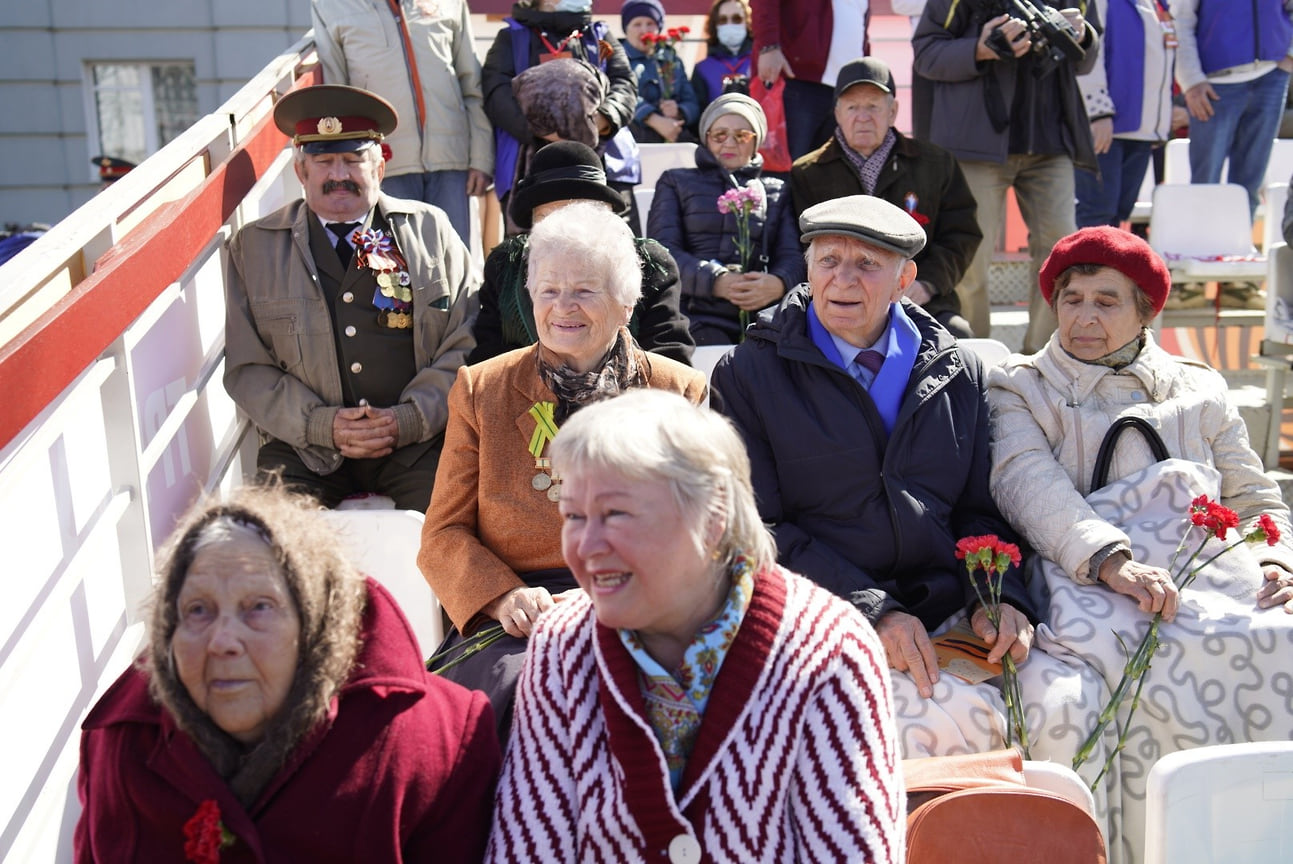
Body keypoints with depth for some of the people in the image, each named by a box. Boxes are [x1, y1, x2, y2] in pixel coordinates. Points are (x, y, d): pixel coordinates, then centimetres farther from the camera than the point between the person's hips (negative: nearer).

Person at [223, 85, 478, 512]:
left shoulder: (430, 228, 11)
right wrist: (322, 424, -10)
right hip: (307, 450, 0)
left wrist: (408, 419, -9)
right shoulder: (254, 247, 10)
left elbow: (466, 344, 6)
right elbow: (247, 369, 6)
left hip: (416, 443, 0)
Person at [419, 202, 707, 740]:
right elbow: (444, 534, 11)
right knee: (520, 688, -33)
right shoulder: (480, 391, 14)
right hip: (514, 628, 1)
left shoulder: (680, 392, 12)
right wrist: (503, 595, -10)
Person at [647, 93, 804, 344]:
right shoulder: (677, 182, 22)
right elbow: (662, 252, 5)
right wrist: (717, 282, -15)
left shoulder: (777, 191, 27)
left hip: (763, 317, 2)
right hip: (699, 316, -2)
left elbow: (792, 256, 12)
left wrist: (777, 284, -15)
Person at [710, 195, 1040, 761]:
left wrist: (1000, 597, -3)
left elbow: (979, 508, 18)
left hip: (947, 616, 5)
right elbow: (757, 528, -3)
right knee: (969, 721, -29)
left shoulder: (958, 374, 16)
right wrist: (872, 612, -13)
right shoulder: (748, 375, 4)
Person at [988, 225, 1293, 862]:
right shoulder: (1017, 387, 18)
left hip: (1211, 580, 4)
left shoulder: (1198, 389, 29)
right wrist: (1113, 561, -20)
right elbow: (1027, 482, -2)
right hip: (1085, 588, -3)